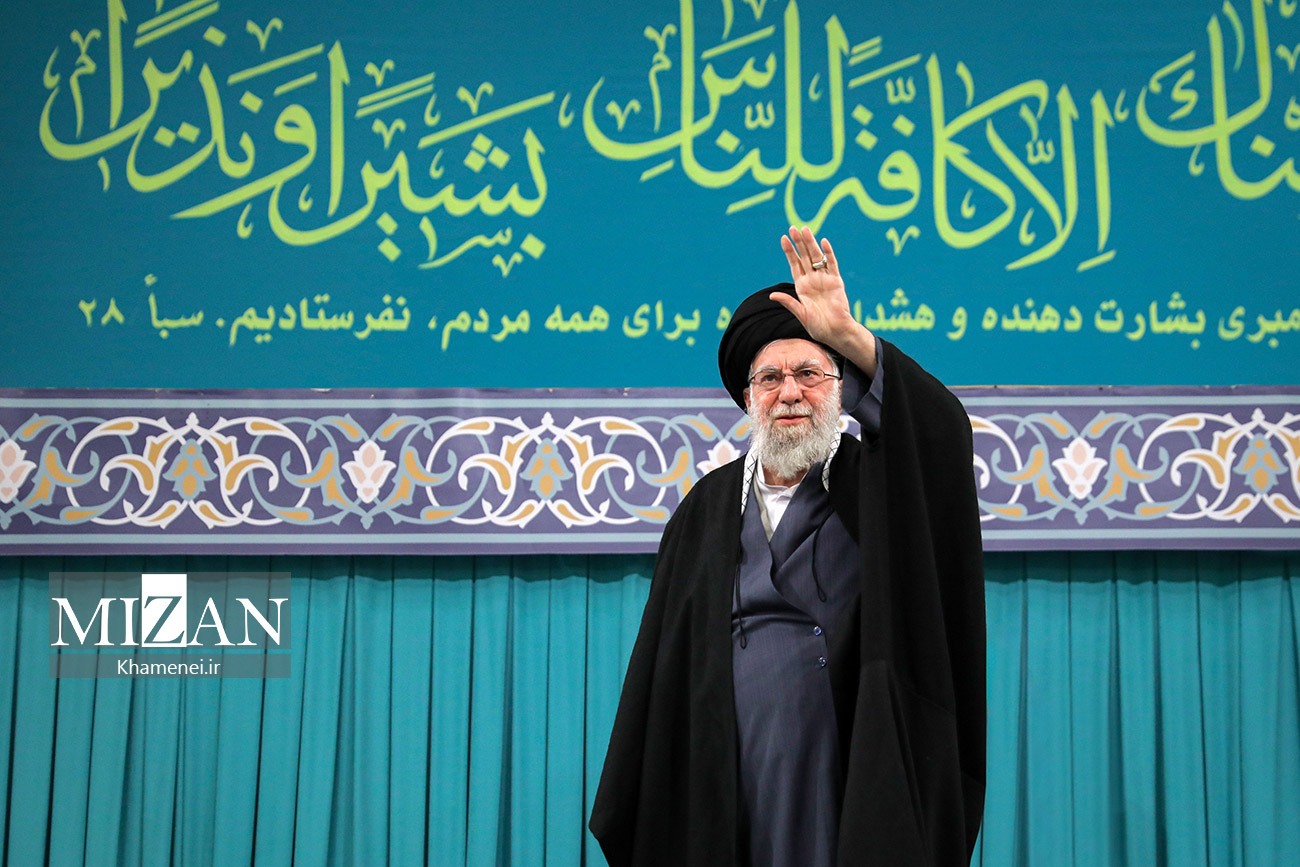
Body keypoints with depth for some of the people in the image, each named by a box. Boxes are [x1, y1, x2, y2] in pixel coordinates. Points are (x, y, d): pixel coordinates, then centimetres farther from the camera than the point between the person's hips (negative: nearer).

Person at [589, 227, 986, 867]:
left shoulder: (874, 483, 6)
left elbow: (944, 428, -17)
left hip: (850, 781, -2)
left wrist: (847, 335, -25)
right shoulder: (707, 508, 12)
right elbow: (661, 664, 12)